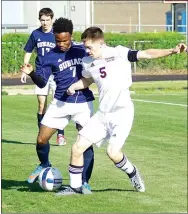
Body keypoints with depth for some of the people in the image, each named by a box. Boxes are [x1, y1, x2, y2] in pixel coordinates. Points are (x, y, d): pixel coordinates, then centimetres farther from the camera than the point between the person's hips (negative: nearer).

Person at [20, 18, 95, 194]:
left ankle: (85, 182, 2)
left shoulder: (82, 50, -1)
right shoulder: (50, 57, -2)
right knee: (41, 139, -1)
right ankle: (44, 165, 31)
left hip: (83, 103, -1)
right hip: (60, 103, 1)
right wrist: (32, 73, -23)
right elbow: (42, 82, -6)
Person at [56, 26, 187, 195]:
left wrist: (171, 51, -27)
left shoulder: (118, 53, -9)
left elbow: (147, 54, -14)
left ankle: (132, 172, 11)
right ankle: (75, 187, 17)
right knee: (77, 148, 1)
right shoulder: (88, 62, 9)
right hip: (102, 114, 6)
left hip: (122, 113, -6)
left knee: (112, 152, -20)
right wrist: (73, 87, 8)